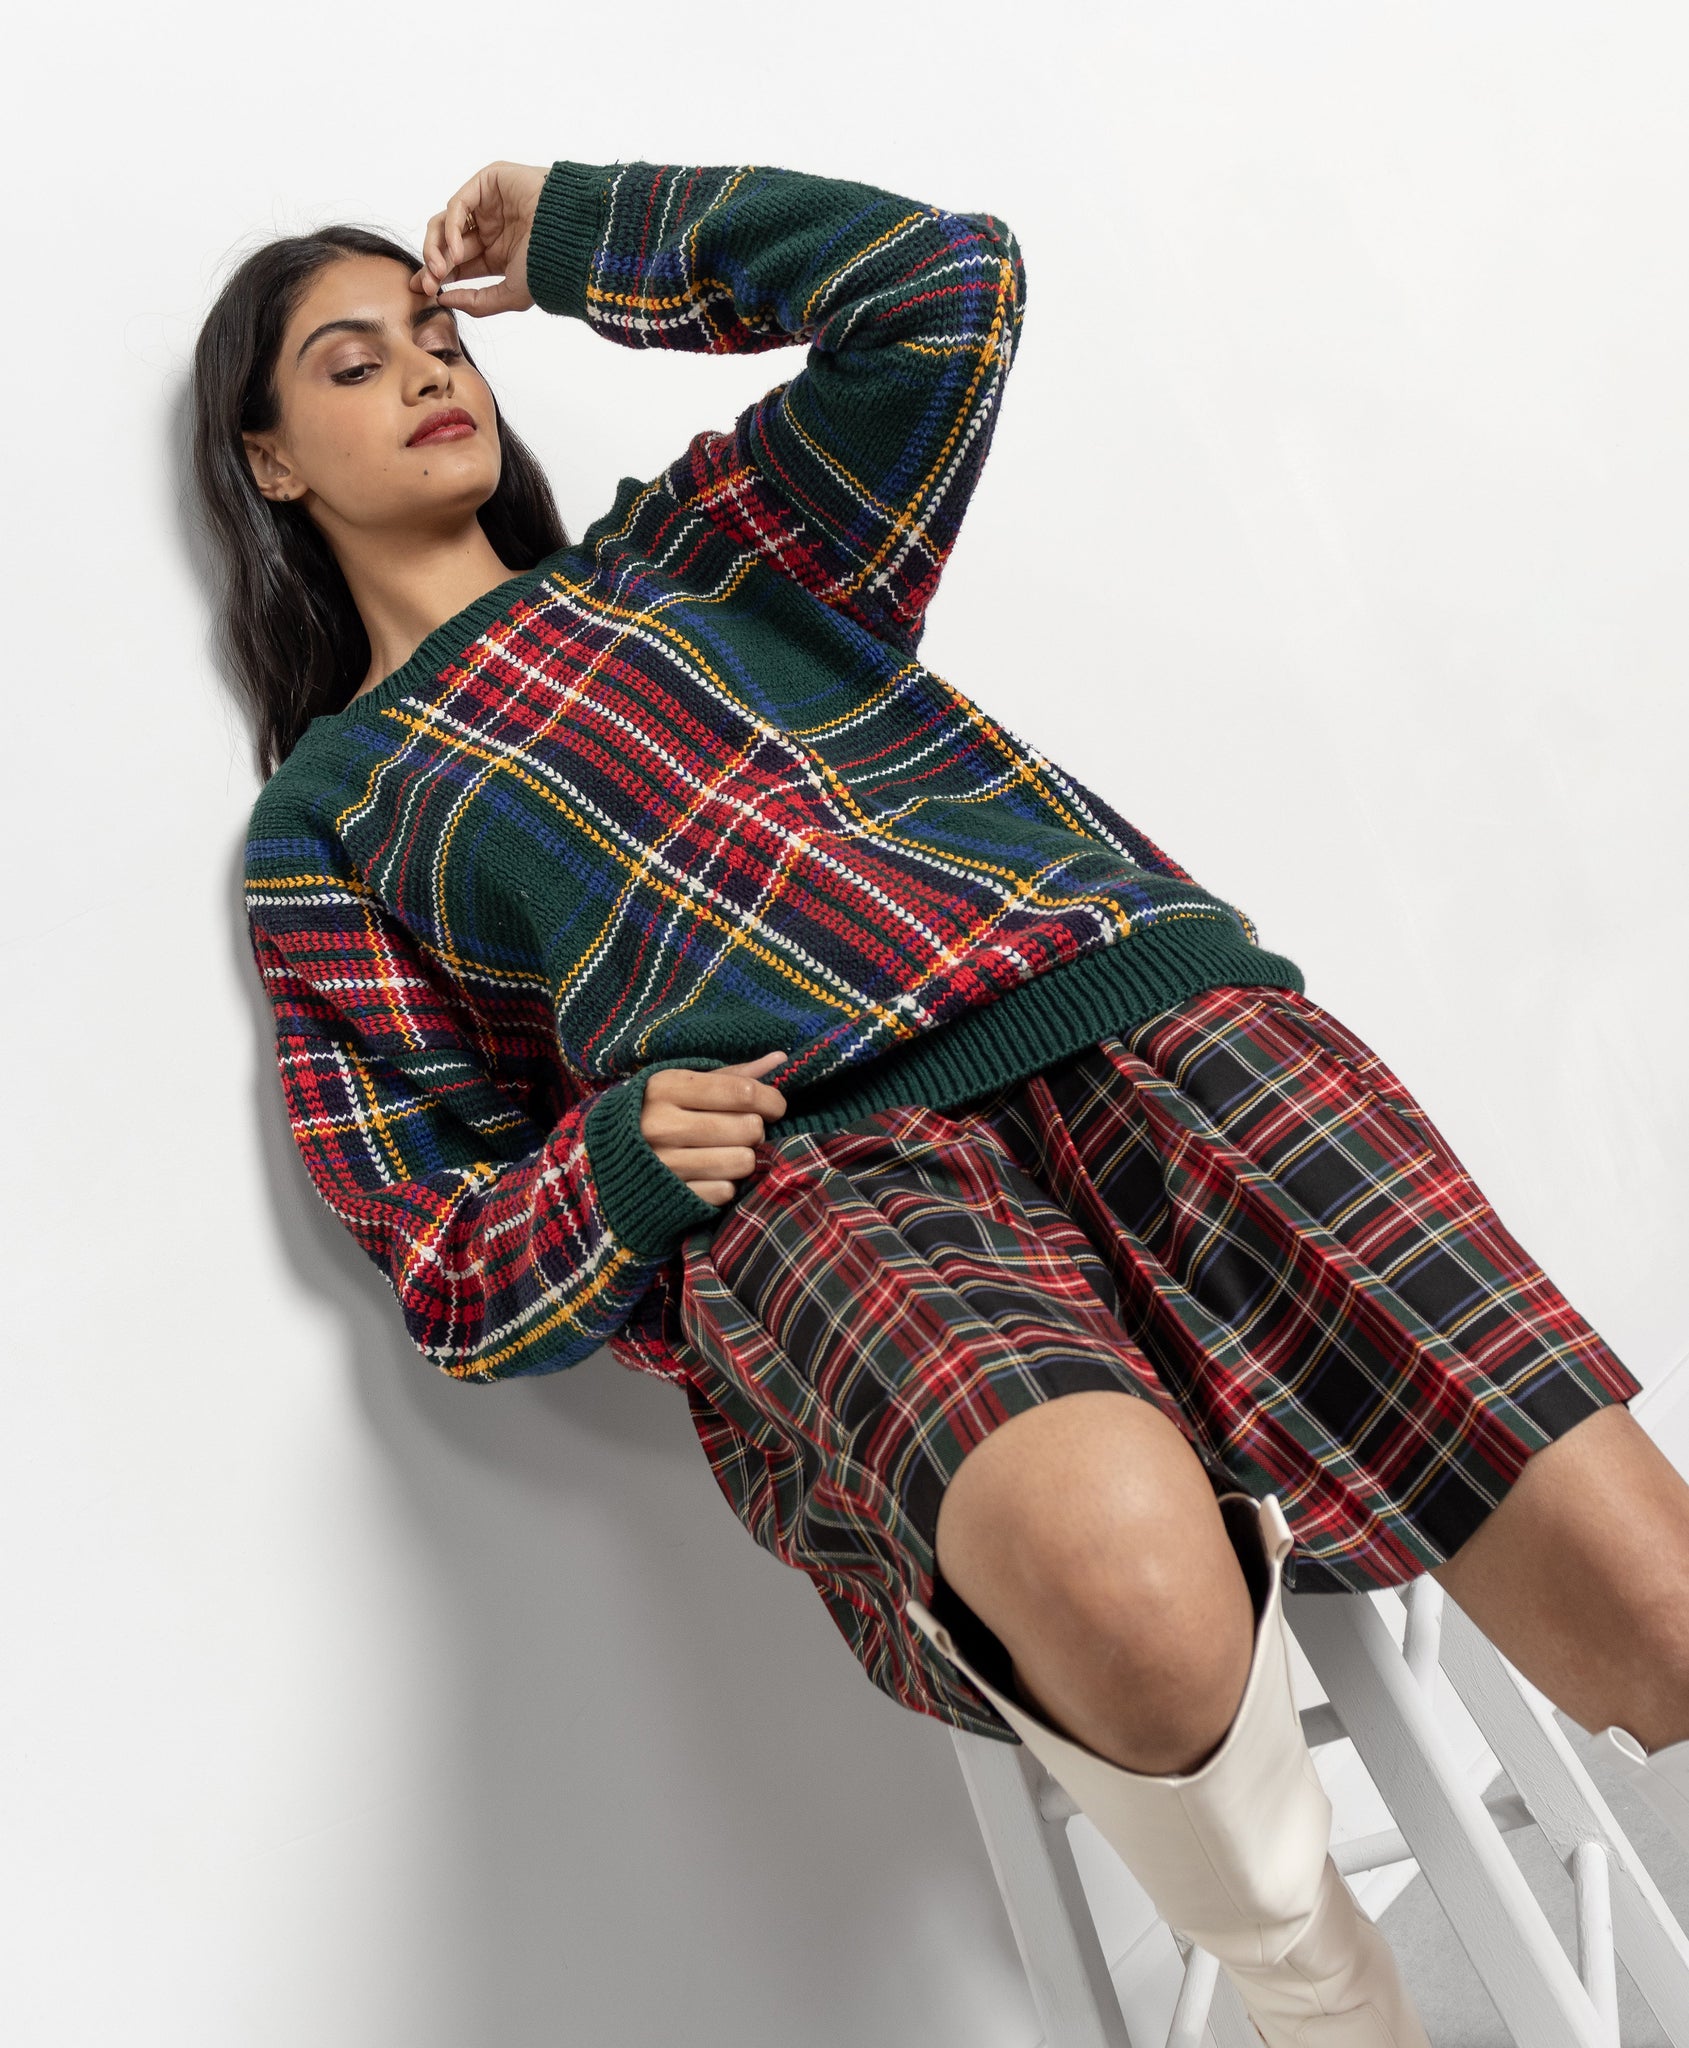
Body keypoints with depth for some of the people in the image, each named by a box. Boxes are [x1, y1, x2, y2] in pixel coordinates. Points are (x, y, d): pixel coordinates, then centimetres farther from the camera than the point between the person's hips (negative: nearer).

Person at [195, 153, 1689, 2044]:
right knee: (1123, 1579, -35)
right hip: (806, 1156, -2)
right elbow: (451, 1261, 15)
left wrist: (580, 233, 27)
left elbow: (942, 282, 18)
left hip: (1129, 991, 3)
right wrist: (613, 1167, -8)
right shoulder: (327, 816, 21)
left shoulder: (671, 552, 28)